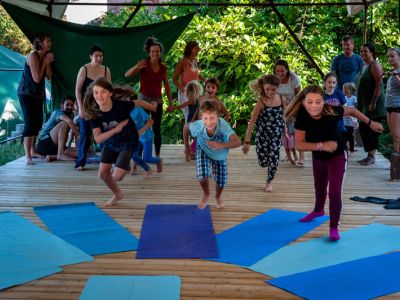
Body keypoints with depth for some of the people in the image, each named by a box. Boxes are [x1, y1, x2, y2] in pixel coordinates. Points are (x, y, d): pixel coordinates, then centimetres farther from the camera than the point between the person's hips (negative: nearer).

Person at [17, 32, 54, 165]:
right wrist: (45, 62, -17)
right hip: (26, 94, -8)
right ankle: (27, 156, -14)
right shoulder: (33, 56, -18)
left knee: (38, 123, 11)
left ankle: (33, 151, 24)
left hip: (38, 94, 8)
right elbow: (37, 78, -23)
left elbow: (49, 76, 0)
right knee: (30, 123, -14)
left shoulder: (45, 55, 5)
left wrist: (48, 63, -13)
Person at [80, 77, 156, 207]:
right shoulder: (94, 113, -23)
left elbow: (138, 102, -11)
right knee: (103, 173, 3)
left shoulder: (121, 105, -32)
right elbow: (98, 138, -26)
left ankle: (126, 167, 24)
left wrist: (153, 108, 7)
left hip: (127, 143, -4)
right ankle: (117, 194, 33)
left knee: (117, 176, -14)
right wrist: (115, 130, -39)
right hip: (110, 143, 4)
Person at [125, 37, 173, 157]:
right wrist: (136, 67, -37)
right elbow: (127, 75, -18)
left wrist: (170, 102, 10)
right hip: (144, 99, -3)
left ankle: (157, 155, 15)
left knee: (157, 129, 6)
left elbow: (166, 86, 11)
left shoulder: (163, 68, 4)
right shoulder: (144, 64, -8)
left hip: (157, 100, 4)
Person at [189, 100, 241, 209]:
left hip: (220, 155, 0)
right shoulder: (197, 126, -37)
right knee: (202, 175, -18)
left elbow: (237, 142, -55)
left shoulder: (223, 125, -44)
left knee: (221, 180, 8)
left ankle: (218, 196, 47)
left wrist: (221, 145, -69)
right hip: (203, 151, 0)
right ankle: (206, 194, 19)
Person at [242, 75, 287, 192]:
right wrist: (246, 142, -19)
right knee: (263, 162, 3)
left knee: (274, 160, 1)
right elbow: (252, 122, -18)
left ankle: (269, 181, 28)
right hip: (262, 134, -2)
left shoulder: (282, 99, -9)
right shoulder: (261, 102, -19)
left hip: (276, 134, 2)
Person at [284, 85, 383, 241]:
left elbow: (352, 110, -11)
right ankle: (318, 210, 56)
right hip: (318, 156, 3)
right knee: (319, 187, 26)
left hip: (337, 155, -3)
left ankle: (334, 228, 7)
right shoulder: (302, 117, -30)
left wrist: (370, 123, -4)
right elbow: (299, 144, -28)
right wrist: (321, 145, -39)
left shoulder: (332, 111, -33)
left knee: (335, 192, -10)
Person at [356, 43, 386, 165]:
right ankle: (370, 155, 15)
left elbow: (379, 84, -18)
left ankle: (371, 156, -5)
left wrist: (373, 103, -23)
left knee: (367, 128, -11)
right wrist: (360, 104, 18)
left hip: (373, 104, -9)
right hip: (365, 104, 9)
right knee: (364, 129, 8)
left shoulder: (374, 65, -10)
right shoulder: (364, 66, 16)